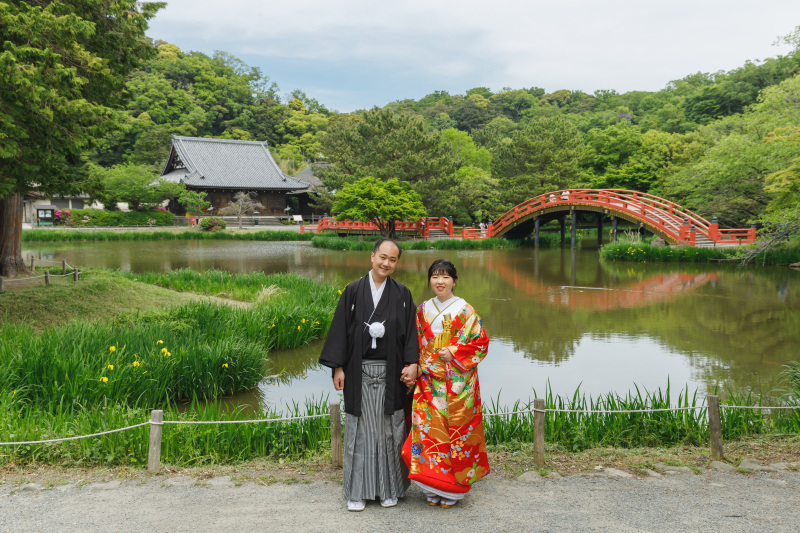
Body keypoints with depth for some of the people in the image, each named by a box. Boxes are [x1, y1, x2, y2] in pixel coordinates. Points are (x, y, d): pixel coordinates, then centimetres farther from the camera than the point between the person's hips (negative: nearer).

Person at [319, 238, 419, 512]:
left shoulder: (402, 294, 5)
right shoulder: (353, 291, 2)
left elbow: (410, 331, 3)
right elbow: (340, 328, 1)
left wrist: (412, 363, -10)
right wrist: (338, 367, -5)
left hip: (390, 372, 1)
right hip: (359, 372, 0)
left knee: (390, 427, 6)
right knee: (360, 428, 5)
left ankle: (389, 488, 20)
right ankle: (358, 490, 16)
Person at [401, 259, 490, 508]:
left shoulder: (464, 310, -2)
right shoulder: (423, 310, 10)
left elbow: (481, 342, -3)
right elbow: (417, 344, 16)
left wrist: (454, 353, -12)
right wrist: (419, 366, 2)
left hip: (457, 382, -3)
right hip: (429, 380, 3)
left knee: (456, 427, -1)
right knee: (430, 427, 0)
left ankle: (452, 487, 12)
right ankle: (433, 488, 12)